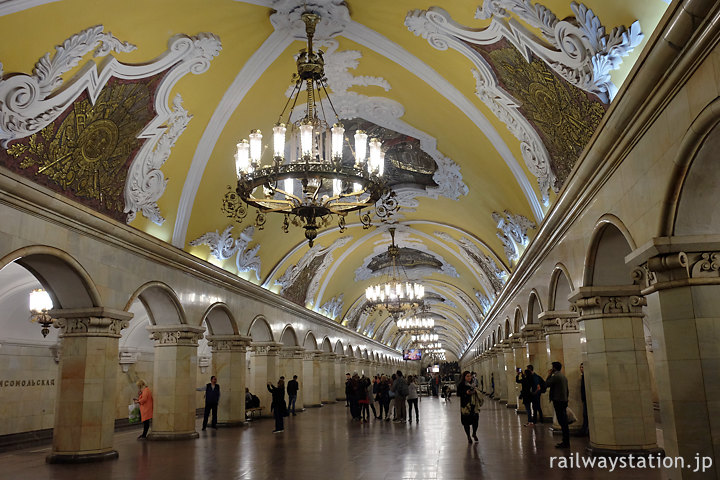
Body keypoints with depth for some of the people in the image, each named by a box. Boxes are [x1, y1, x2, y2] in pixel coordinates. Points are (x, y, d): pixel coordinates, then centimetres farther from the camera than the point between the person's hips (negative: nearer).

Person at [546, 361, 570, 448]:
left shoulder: (555, 376, -14)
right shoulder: (563, 376, 16)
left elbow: (546, 384, -8)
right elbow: (567, 390, 21)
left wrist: (549, 375, 1)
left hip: (558, 401, -10)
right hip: (564, 401, 10)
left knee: (562, 422, -8)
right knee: (564, 422, 12)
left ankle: (565, 443, -7)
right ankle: (566, 441, 17)